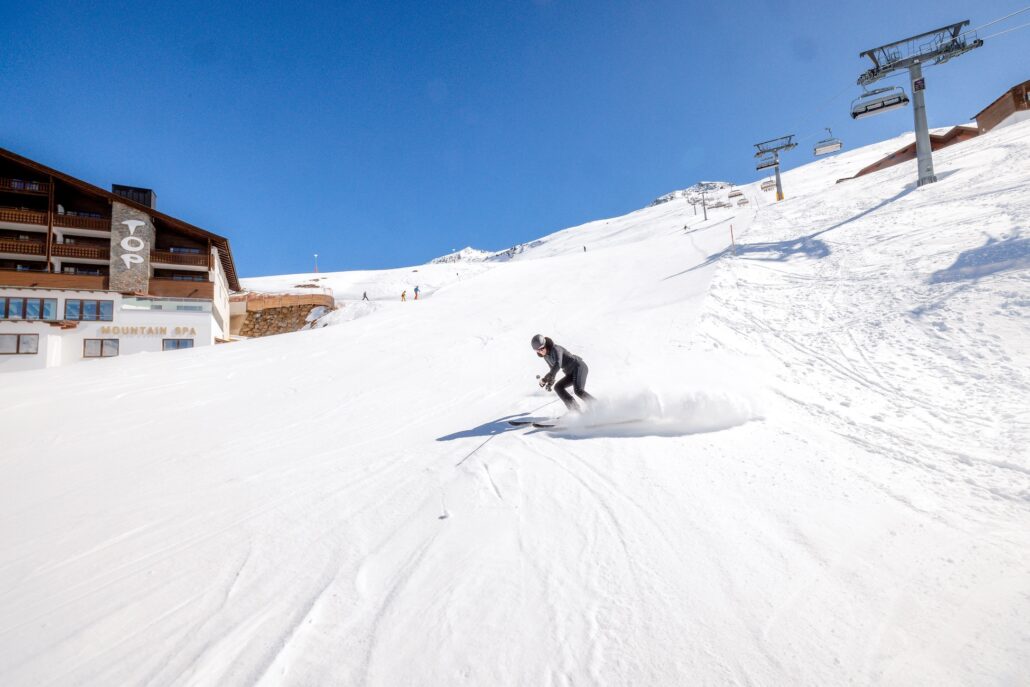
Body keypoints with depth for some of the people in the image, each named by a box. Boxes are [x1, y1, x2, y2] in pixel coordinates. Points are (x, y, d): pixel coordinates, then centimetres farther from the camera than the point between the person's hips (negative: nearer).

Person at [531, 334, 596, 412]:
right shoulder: (546, 356, 10)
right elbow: (553, 369, 25)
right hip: (571, 373, 9)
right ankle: (576, 410, -11)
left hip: (578, 366, -9)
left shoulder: (555, 349, -16)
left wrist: (545, 379, -32)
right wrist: (550, 381, 13)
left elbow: (558, 365, -32)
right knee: (558, 387, -4)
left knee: (578, 390, -28)